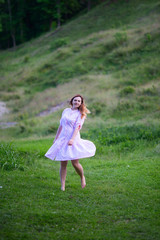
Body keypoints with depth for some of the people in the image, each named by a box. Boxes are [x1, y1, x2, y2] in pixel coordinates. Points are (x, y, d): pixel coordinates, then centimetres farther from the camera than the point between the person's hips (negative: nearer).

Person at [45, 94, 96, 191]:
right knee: (63, 164, 0)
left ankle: (82, 177, 21)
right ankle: (63, 186, 3)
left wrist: (72, 139, -23)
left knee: (75, 163, -8)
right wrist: (56, 138, 19)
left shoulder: (80, 114, 1)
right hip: (62, 139, 4)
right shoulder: (66, 111, 14)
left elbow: (77, 127, -11)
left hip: (73, 139, -4)